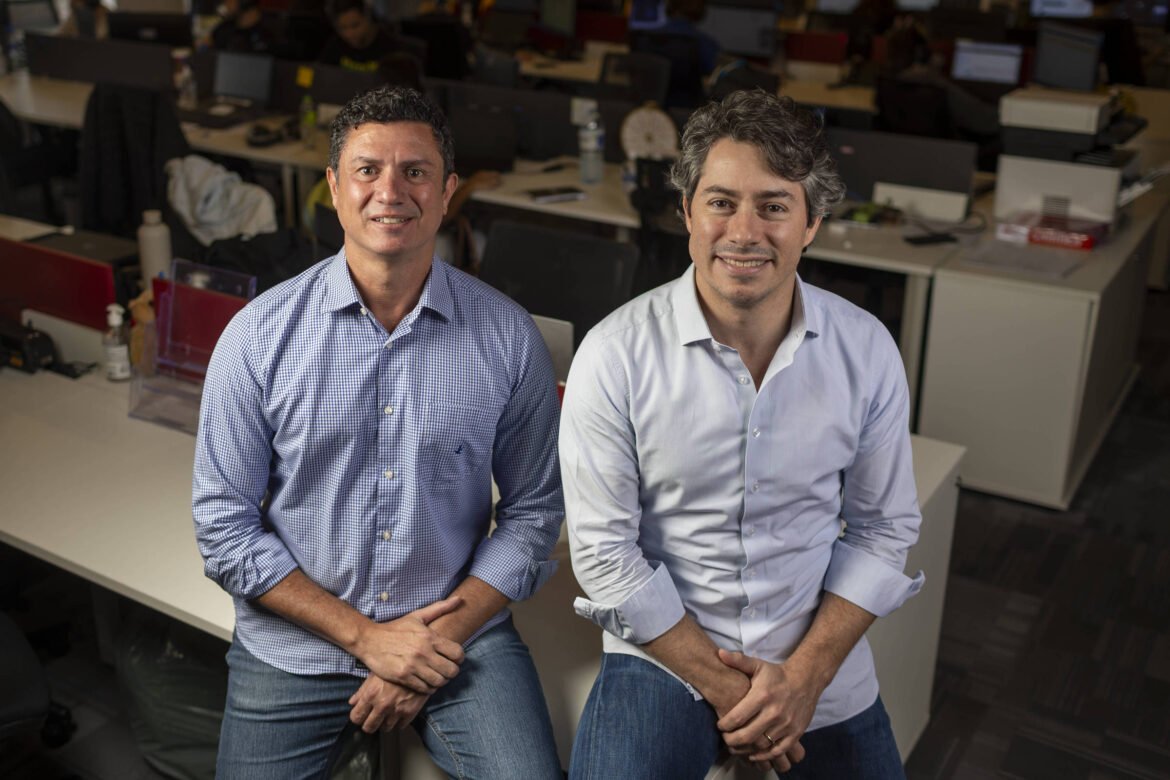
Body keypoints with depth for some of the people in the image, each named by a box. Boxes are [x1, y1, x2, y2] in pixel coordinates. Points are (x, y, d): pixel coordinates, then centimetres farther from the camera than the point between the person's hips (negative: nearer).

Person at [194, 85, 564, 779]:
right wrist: (366, 636, -11)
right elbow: (225, 525, -6)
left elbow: (531, 511, 0)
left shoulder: (510, 337, -6)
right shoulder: (259, 335, -7)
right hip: (296, 645, 1)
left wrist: (439, 639, -9)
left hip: (459, 635, 0)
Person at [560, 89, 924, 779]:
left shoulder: (867, 351, -7)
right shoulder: (616, 354, -14)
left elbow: (884, 529, 0)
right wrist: (721, 684, -12)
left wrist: (806, 673, -8)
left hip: (820, 657, 3)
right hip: (665, 652, -2)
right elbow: (604, 552, -12)